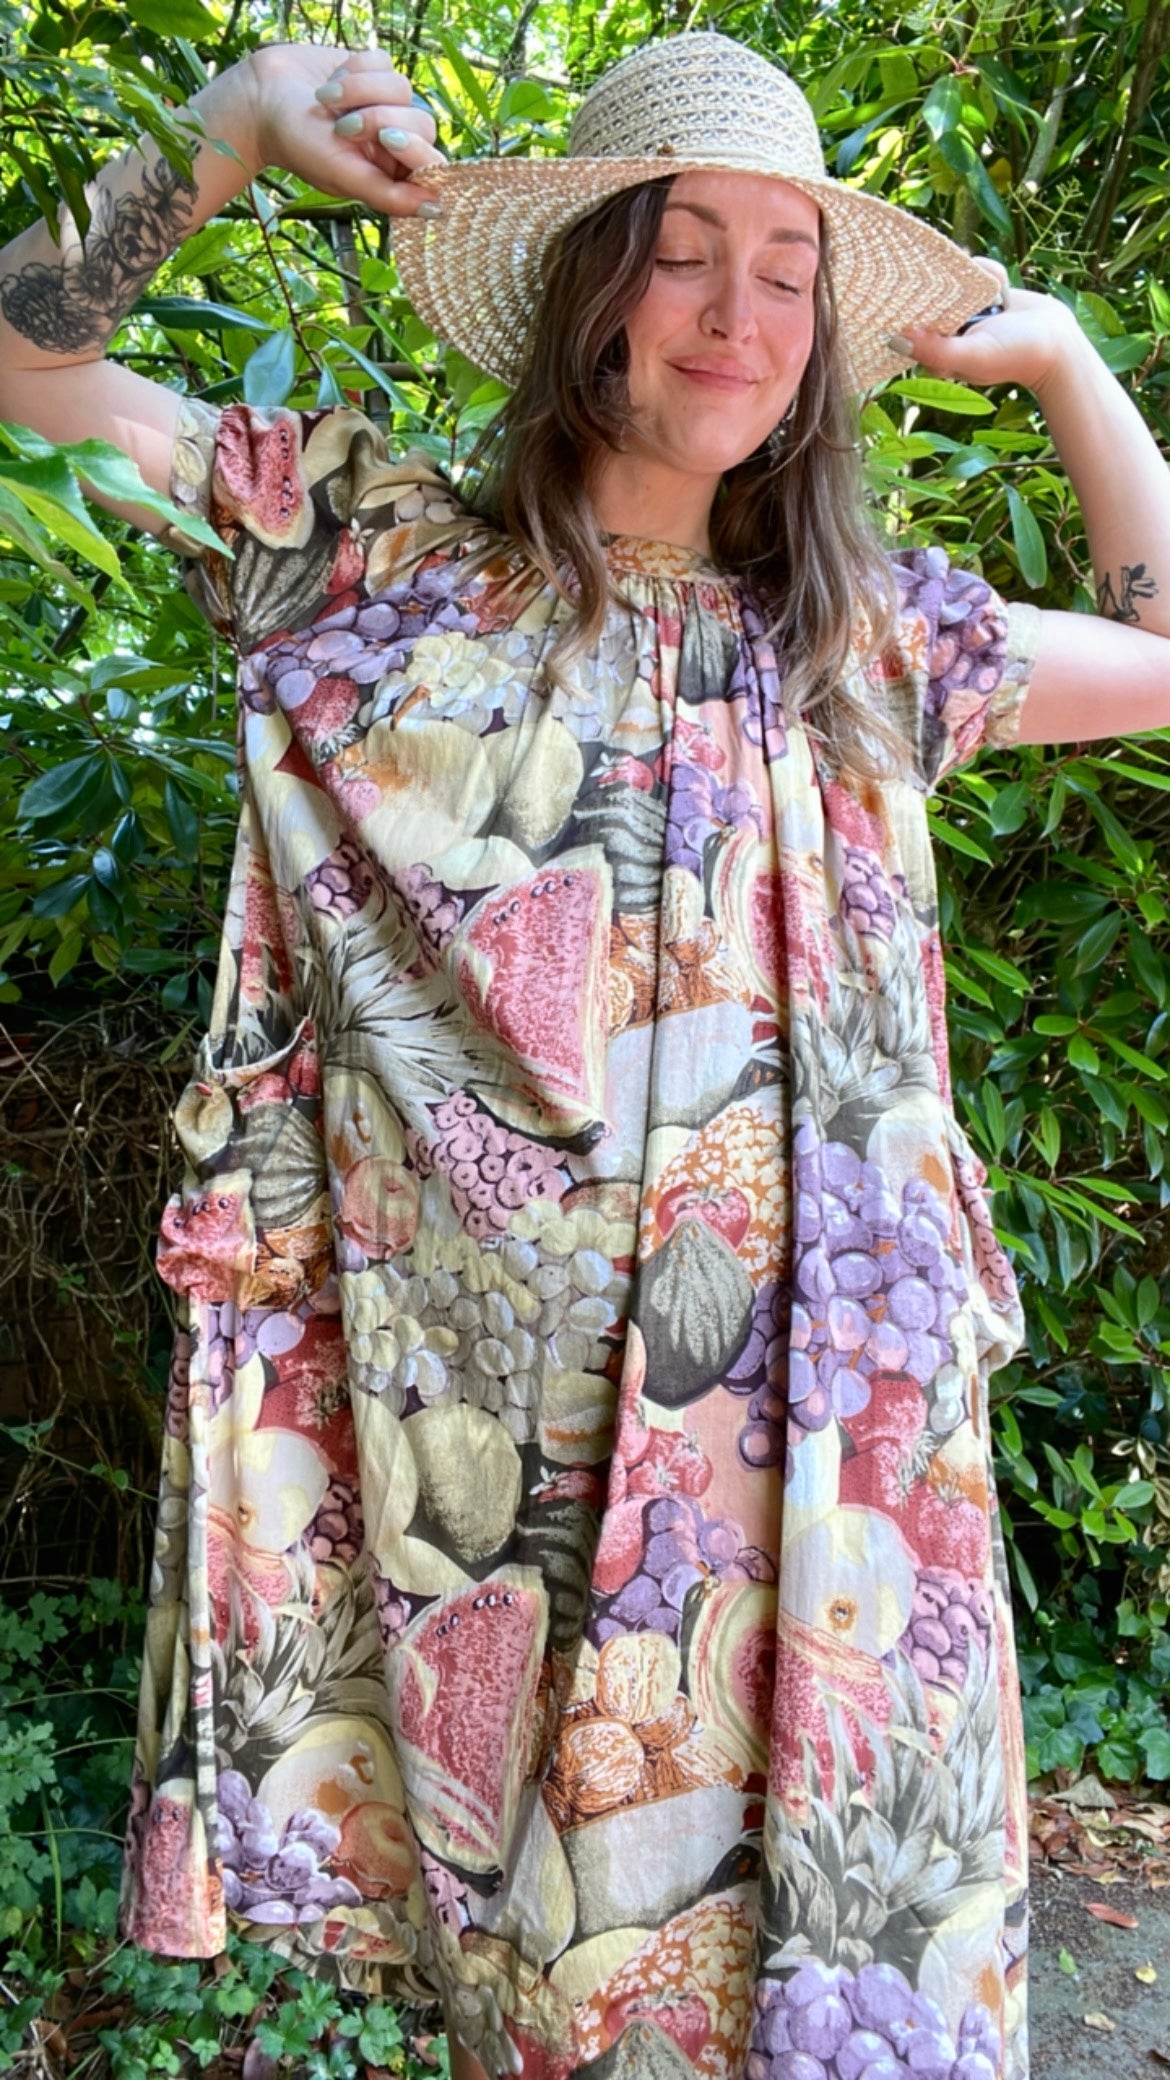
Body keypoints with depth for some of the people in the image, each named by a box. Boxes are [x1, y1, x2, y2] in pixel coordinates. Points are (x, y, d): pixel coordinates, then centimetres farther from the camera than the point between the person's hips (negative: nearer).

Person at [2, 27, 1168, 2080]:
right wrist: (240, 125, 1)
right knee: (544, 1906, 11)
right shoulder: (382, 557, 6)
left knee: (830, 1874, 7)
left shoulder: (864, 640, 11)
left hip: (795, 1415, 2)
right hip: (485, 1407, -1)